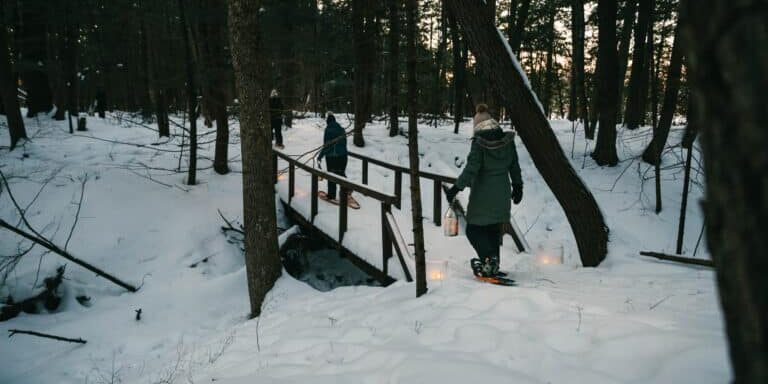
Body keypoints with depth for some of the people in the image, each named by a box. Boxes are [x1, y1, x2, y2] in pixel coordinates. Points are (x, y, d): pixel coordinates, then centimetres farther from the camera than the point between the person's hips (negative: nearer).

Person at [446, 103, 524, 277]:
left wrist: (457, 187, -14)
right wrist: (517, 186, 22)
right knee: (494, 229, 16)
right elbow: (514, 165, 11)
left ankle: (489, 258, -12)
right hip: (502, 193, 6)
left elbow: (471, 168, -18)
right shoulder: (507, 140, 3)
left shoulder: (479, 142, -14)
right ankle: (494, 264, 18)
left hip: (482, 194, -6)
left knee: (474, 229, 3)